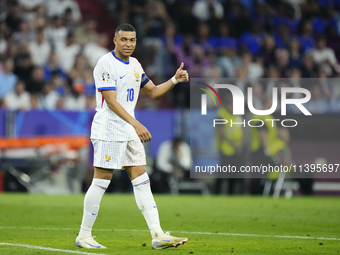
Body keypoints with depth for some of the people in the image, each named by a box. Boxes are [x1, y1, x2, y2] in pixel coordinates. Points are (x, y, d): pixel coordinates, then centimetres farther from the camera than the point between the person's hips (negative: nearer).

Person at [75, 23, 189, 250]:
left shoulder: (134, 65, 14)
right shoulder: (106, 64, -12)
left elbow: (153, 92, 20)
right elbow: (111, 102, -19)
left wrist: (175, 80, 4)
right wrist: (136, 124, -26)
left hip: (130, 130, 8)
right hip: (108, 130, -8)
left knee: (142, 181, 2)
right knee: (102, 180, -6)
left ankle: (158, 235, -1)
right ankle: (84, 235, 3)